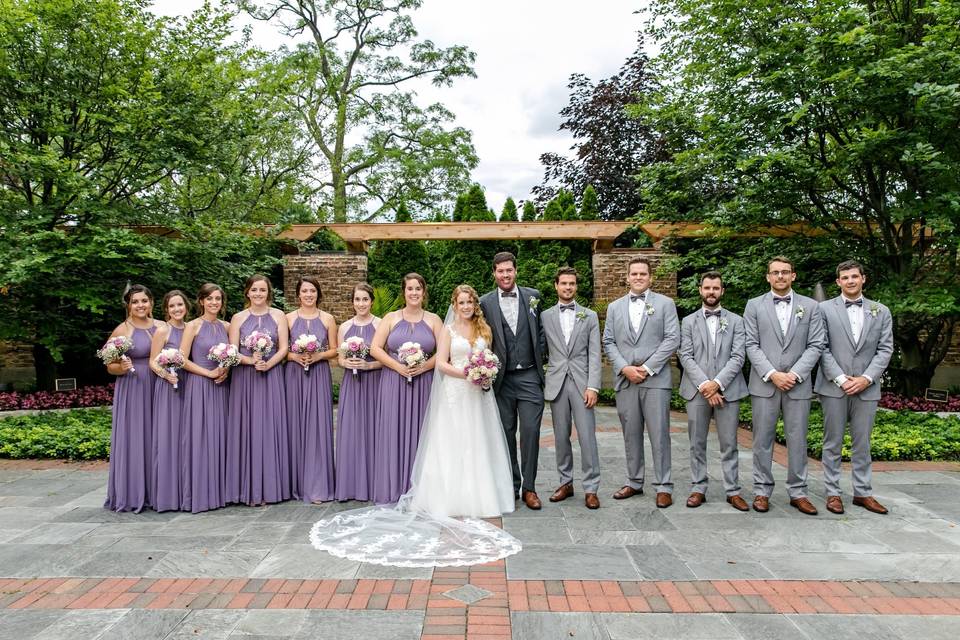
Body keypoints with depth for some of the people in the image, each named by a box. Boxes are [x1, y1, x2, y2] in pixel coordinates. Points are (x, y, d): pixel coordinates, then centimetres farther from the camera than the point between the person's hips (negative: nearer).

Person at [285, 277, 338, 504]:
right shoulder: (289, 318, 6)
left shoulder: (327, 319, 5)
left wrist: (318, 356, -9)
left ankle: (317, 487, 4)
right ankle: (297, 484, 13)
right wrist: (295, 356, -12)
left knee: (318, 427, -3)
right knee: (295, 426, 2)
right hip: (294, 376, 1)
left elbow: (334, 350, 7)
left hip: (319, 376, 0)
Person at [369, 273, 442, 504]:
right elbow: (375, 349, 0)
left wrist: (423, 367, -12)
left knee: (419, 432, 3)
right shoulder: (391, 318, 6)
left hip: (423, 382, 0)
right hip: (394, 382, 0)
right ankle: (393, 489, 10)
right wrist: (399, 367, -12)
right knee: (393, 432, 1)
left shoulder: (433, 320, 7)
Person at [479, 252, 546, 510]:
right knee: (506, 433, 8)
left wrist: (538, 356, 2)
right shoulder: (486, 302, 1)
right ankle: (511, 486, 20)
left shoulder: (533, 296, 5)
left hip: (529, 376, 0)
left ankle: (529, 488, 9)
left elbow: (541, 330, 11)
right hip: (502, 379, 0)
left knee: (530, 431, -3)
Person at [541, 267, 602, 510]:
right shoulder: (545, 316, 9)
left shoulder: (590, 316, 7)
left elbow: (594, 354, 1)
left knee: (587, 436, -4)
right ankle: (566, 482, 20)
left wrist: (593, 386, -8)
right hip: (556, 383, 1)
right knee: (561, 436, 8)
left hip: (582, 383, -1)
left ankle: (591, 488, 5)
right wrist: (539, 382, -1)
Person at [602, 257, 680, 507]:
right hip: (625, 380, 3)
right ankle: (634, 482, 20)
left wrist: (647, 368, -10)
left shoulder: (665, 303, 6)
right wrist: (624, 368, -6)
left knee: (659, 434, -1)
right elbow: (608, 342, 9)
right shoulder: (614, 307, 13)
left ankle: (663, 487, 8)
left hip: (656, 379, -3)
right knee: (631, 434, 9)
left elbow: (672, 339, -2)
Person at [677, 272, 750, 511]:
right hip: (697, 390, 1)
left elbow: (738, 357, -2)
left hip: (727, 390, 0)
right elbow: (686, 357, 0)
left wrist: (717, 383, -13)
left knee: (729, 444, 4)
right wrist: (704, 385, -12)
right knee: (697, 444, 6)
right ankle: (698, 489, 15)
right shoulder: (688, 321, 9)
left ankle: (733, 491, 13)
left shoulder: (735, 321, 8)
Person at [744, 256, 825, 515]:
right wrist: (772, 374, -12)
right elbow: (751, 345, -1)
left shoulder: (810, 306, 8)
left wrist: (794, 374, -10)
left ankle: (798, 493, 16)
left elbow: (815, 345, 2)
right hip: (764, 384, 0)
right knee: (763, 440, 4)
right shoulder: (754, 306, 5)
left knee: (797, 440, 5)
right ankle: (762, 491, 13)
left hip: (798, 384, 1)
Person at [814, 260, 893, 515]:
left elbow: (885, 349, 4)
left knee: (862, 443, 9)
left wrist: (866, 378, -9)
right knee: (833, 443, 5)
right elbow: (821, 348, -3)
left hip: (866, 388, 2)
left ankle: (862, 492, 19)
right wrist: (841, 379, -11)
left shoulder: (881, 312, 9)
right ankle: (832, 492, 12)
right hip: (834, 387, -2)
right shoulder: (824, 309, 1)